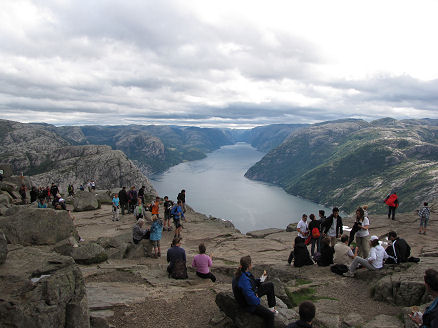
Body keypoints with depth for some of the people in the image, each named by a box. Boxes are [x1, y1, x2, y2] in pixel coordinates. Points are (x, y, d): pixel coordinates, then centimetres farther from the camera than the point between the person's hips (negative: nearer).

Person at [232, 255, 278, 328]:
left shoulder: (243, 272, -8)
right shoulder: (244, 280, -38)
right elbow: (251, 298, -33)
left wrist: (261, 279, -3)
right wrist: (258, 300, -12)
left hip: (252, 294, 10)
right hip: (247, 304, -10)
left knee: (270, 285, 16)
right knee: (269, 315, -24)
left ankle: (272, 308, 24)